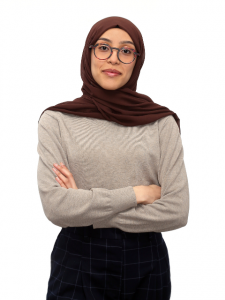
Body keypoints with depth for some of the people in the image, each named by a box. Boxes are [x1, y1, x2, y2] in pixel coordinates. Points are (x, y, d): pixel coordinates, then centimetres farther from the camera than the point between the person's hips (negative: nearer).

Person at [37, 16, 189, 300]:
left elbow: (177, 211, -9)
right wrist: (136, 193, -12)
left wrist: (87, 211, -12)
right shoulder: (56, 120, -3)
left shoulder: (162, 122, -2)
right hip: (78, 261, -1)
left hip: (146, 263, 1)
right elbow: (54, 205, -14)